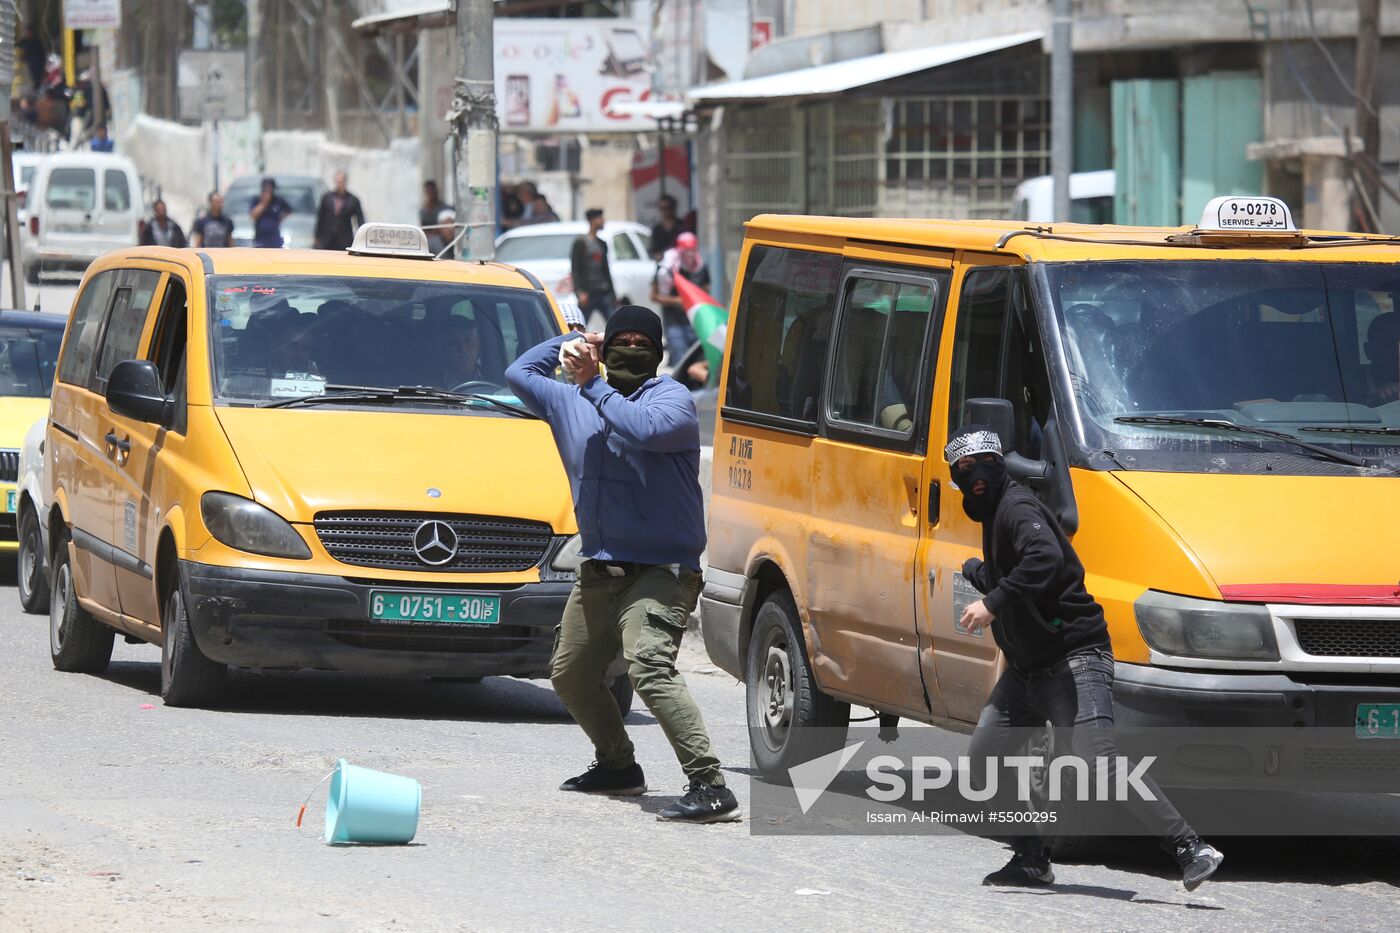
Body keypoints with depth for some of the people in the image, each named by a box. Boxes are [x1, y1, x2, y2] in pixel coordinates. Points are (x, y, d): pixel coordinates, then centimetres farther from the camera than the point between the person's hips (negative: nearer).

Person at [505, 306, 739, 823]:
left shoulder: (672, 399, -7)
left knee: (649, 666, -28)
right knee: (570, 675, 20)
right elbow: (519, 374, 28)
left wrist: (593, 387, -17)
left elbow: (646, 431, -29)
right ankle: (617, 765, 42)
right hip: (599, 572, 9)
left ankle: (711, 788, -35)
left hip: (659, 571, -9)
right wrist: (568, 342, 16)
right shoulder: (572, 402, 15)